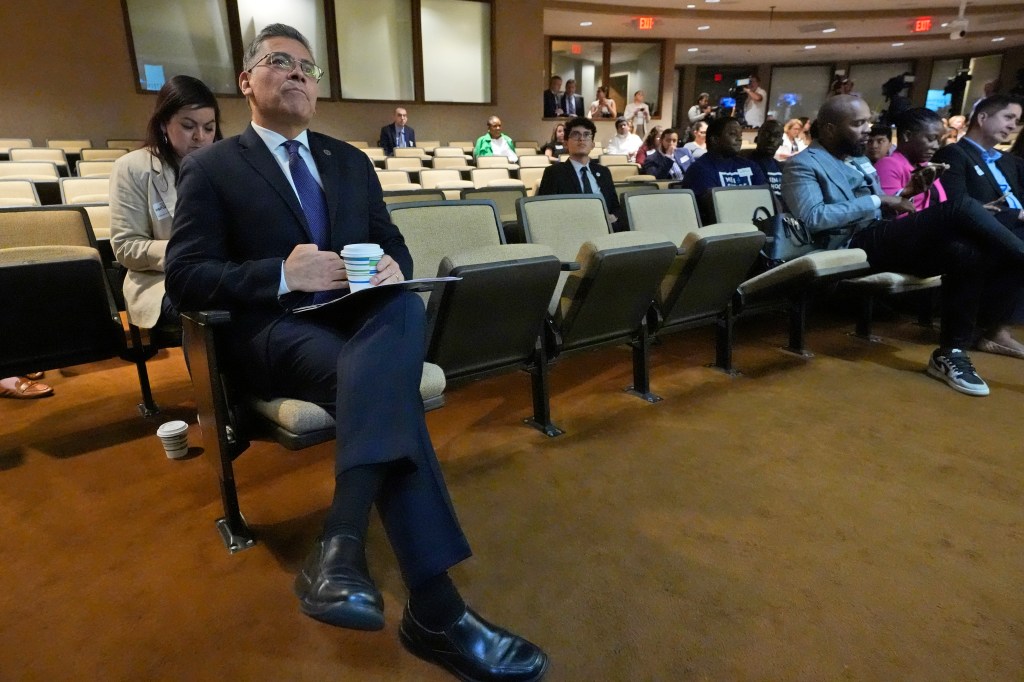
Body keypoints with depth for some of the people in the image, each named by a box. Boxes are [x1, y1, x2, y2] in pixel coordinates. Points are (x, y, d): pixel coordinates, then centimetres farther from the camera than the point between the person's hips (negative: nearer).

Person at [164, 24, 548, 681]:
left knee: (406, 308, -34)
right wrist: (282, 274, -18)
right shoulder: (211, 168, 7)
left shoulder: (351, 161, 22)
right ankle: (435, 611, -33)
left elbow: (394, 244, 19)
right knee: (388, 388, -34)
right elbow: (185, 279, -3)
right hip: (275, 331, -4)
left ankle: (340, 543, -41)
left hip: (363, 318, 4)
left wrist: (393, 268, -7)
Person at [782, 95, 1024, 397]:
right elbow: (813, 217, -18)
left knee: (966, 252, -19)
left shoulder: (859, 159, 26)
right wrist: (877, 201, -12)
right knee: (961, 208, -22)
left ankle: (950, 354, -12)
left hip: (882, 242, 9)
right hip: (854, 246, -8)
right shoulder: (803, 165, -2)